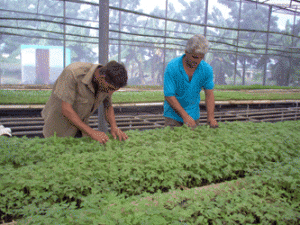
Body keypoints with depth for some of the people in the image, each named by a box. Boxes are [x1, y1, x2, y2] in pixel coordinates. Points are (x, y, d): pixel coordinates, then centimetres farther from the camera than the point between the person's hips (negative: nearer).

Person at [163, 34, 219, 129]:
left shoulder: (206, 69, -11)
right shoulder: (172, 67, -22)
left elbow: (209, 94, -7)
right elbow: (168, 95, -21)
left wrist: (211, 117, -19)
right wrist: (185, 115, -26)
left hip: (194, 113, 3)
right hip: (173, 113, -3)